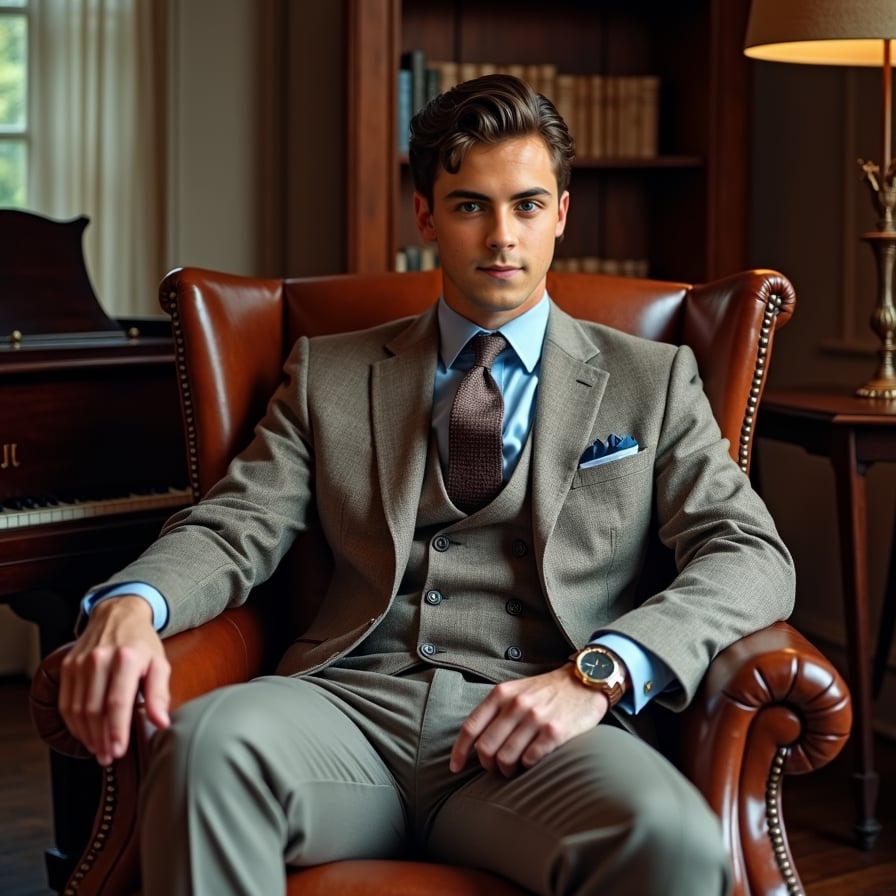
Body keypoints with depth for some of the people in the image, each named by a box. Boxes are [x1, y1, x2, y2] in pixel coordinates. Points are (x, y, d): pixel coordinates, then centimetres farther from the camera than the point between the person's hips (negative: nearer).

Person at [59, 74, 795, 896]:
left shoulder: (652, 381, 18)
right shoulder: (329, 374, 22)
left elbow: (752, 557, 6)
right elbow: (232, 529, 11)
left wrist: (599, 671, -13)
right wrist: (131, 604, -15)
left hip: (537, 732, -1)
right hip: (354, 704, 2)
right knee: (211, 736, -34)